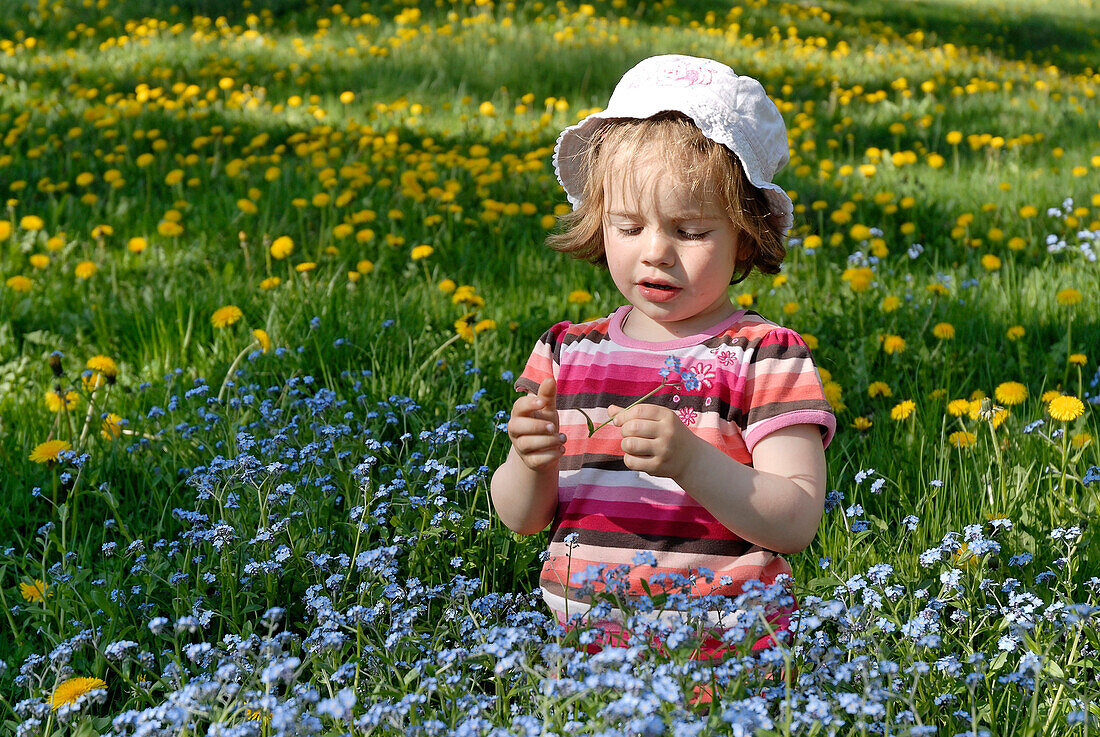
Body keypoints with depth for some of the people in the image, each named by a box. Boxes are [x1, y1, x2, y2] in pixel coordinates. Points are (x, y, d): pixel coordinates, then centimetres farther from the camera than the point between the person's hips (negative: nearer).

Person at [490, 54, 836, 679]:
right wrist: (531, 464, -10)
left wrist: (689, 461, -23)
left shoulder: (767, 357, -1)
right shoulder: (567, 352, 10)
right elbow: (521, 519, 12)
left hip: (722, 647, -4)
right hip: (577, 646, 4)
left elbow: (797, 523, -9)